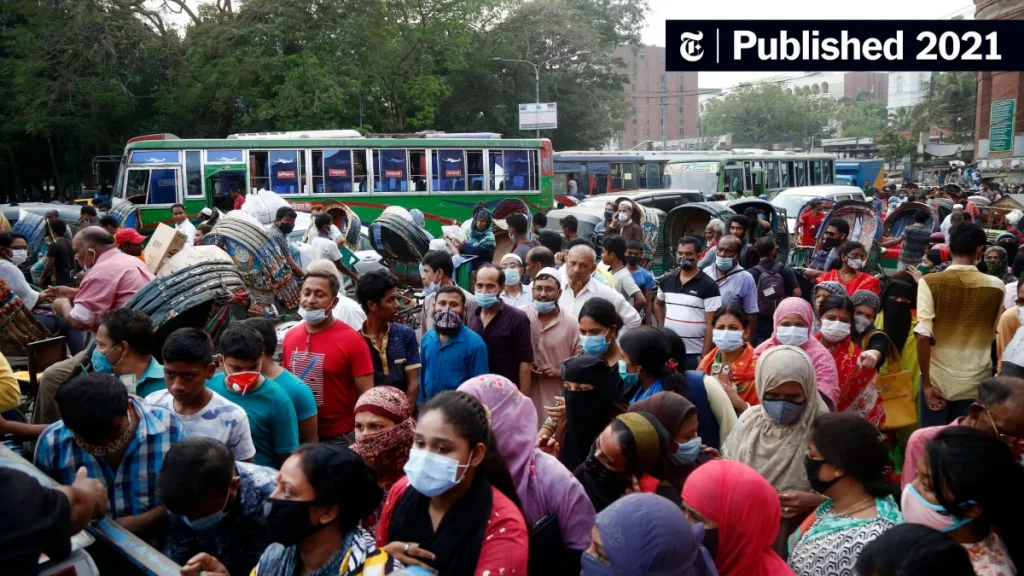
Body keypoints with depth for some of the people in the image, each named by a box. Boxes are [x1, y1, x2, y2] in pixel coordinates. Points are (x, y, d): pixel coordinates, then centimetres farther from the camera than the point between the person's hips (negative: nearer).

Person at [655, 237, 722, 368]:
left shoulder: (709, 286, -9)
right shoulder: (667, 281, 7)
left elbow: (711, 324, -11)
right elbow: (658, 304, 26)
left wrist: (704, 356, -15)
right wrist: (661, 327, 11)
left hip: (695, 354, -5)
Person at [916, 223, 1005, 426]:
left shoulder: (930, 282, -11)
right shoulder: (996, 286, -3)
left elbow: (923, 335, -17)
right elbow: (993, 332, 10)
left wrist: (926, 383, -11)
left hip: (938, 379, -2)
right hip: (977, 382, 2)